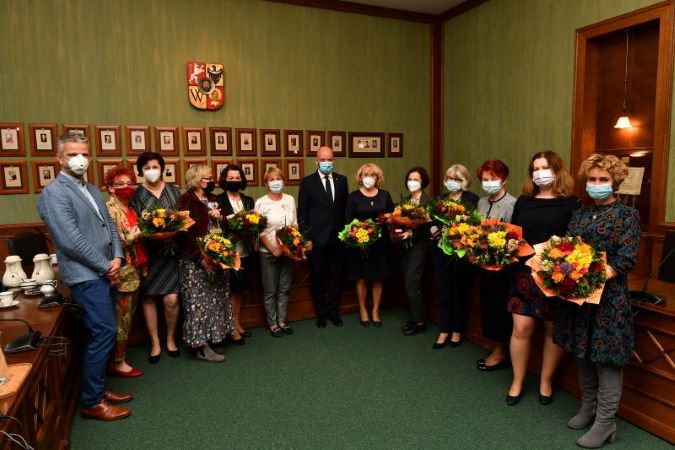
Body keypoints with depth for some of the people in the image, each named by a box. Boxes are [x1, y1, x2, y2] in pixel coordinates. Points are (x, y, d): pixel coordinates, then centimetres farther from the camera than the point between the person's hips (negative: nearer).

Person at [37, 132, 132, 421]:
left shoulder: (92, 190, 15)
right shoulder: (54, 193, -11)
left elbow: (109, 225, 15)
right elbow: (71, 240, -19)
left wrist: (117, 258, -1)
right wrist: (105, 267, -14)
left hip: (103, 273, 8)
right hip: (86, 275, -8)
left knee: (99, 333, 14)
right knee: (105, 332, -8)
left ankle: (97, 389, 27)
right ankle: (92, 402, 6)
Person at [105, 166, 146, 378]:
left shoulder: (129, 209, 14)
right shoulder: (110, 209, -12)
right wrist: (140, 229, -16)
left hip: (134, 269, 9)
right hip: (122, 271, -9)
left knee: (128, 317, 15)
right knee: (122, 318, 0)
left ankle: (119, 358, 27)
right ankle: (117, 363, 12)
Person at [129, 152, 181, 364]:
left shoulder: (174, 191, 8)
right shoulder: (136, 195, 2)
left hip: (170, 250, 1)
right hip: (148, 253, 0)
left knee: (171, 299, -5)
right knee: (148, 298, 6)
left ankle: (170, 339, 17)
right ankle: (155, 342, 21)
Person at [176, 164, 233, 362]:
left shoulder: (214, 200, 14)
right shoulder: (186, 201, -8)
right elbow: (185, 233, -15)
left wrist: (219, 217, -2)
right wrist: (201, 257, -21)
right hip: (196, 260, -7)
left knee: (216, 298, 11)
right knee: (200, 301, -4)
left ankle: (213, 337, 21)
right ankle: (201, 347, 2)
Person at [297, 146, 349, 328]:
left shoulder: (342, 180, 6)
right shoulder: (307, 182, -3)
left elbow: (345, 208, 8)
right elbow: (302, 213, -3)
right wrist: (306, 237, -8)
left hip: (337, 237, 3)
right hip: (316, 238, -2)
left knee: (336, 276, 11)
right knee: (318, 277, 9)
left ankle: (333, 310, 26)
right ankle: (321, 312, 24)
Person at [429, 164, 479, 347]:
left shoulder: (472, 199, -4)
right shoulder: (442, 198, 13)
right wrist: (434, 229, -9)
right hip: (441, 250, 4)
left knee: (459, 292, 9)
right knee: (443, 292, 9)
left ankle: (457, 331, 25)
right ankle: (443, 331, 19)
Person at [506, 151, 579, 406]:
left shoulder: (571, 203, -2)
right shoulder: (523, 201, 10)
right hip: (525, 271, 2)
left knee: (553, 330, 11)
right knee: (521, 328, 3)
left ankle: (546, 381, 29)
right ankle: (517, 382, 20)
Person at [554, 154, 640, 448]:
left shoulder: (627, 215, -4)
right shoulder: (580, 214, 12)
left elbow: (625, 260, -12)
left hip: (609, 296, -6)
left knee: (607, 358, 1)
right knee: (583, 354, 15)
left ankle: (605, 423, 13)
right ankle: (588, 408, 31)